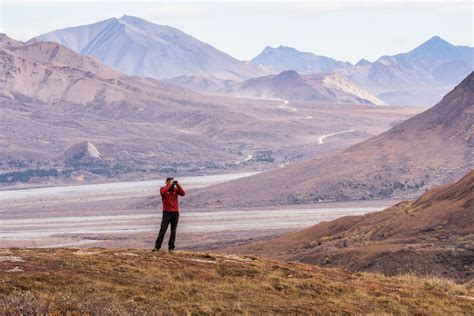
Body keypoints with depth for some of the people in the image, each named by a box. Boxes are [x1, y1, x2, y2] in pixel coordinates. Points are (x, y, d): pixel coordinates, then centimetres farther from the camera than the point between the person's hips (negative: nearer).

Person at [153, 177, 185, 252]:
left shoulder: (175, 189, 11)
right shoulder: (163, 189, 4)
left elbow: (183, 193, -4)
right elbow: (163, 192, -20)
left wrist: (178, 185, -8)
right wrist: (170, 184, -16)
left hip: (175, 213, 3)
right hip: (167, 213, -3)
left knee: (173, 231, 4)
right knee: (162, 230, -7)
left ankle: (171, 247, 7)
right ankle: (157, 246, -4)